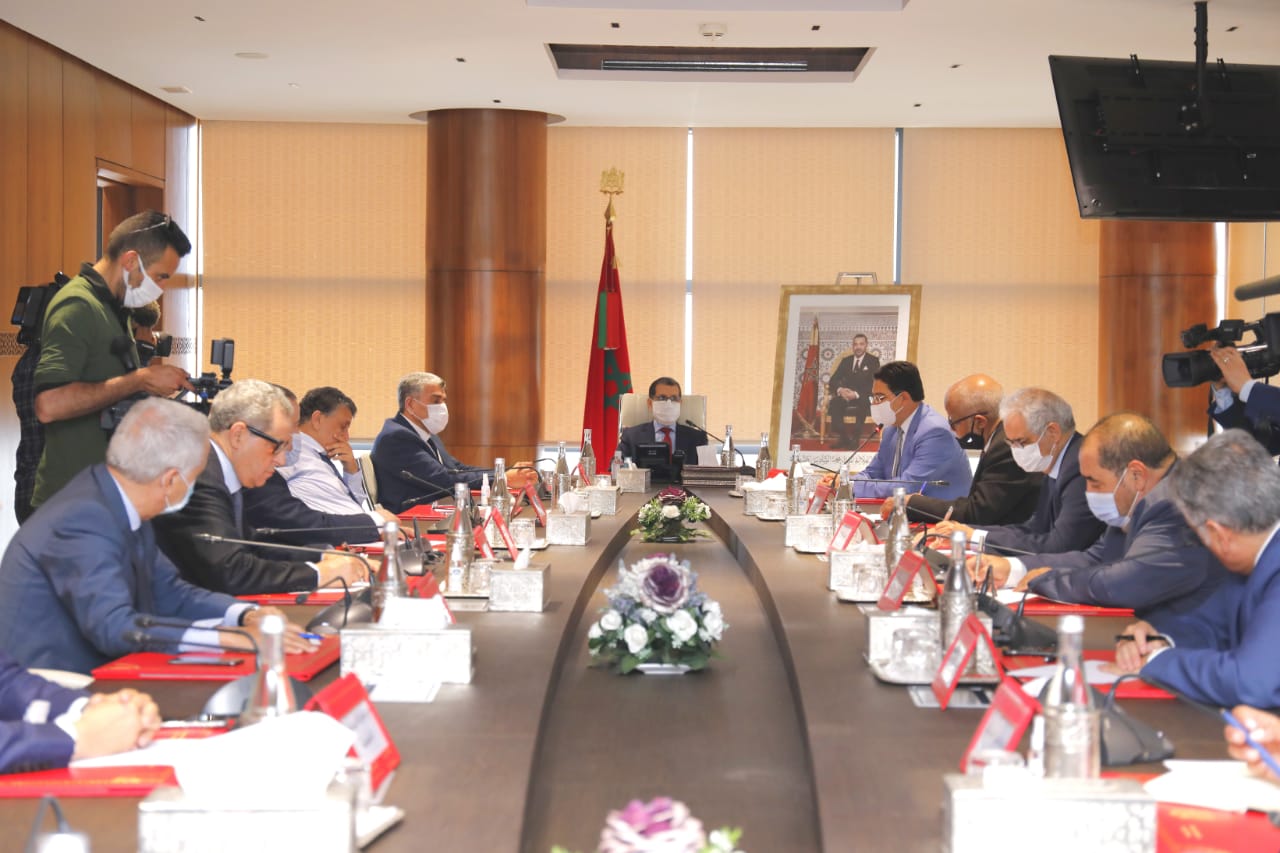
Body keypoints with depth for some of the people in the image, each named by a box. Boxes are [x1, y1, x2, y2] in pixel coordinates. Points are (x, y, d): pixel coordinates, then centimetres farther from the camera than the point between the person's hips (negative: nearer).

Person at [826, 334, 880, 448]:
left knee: (863, 403, -39)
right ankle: (842, 437, -25)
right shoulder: (846, 361, 14)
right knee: (833, 402, -30)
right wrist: (840, 389, -18)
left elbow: (875, 384, -9)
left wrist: (857, 394, -25)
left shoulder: (873, 361, 3)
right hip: (846, 395, 3)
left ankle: (856, 438, -30)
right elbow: (833, 380, 7)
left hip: (864, 397, -3)